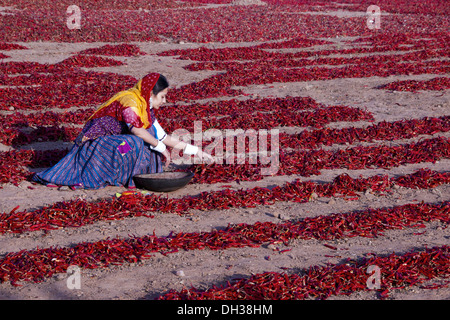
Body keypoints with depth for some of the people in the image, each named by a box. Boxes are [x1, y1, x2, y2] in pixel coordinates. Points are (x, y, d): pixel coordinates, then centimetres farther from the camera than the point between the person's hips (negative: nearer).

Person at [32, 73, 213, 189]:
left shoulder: (146, 109, 10)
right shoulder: (129, 101, -18)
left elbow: (162, 136, 12)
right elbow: (136, 129, -32)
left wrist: (194, 150, 9)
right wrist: (161, 147, -26)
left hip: (115, 142, 9)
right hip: (98, 142, -9)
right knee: (131, 145, -32)